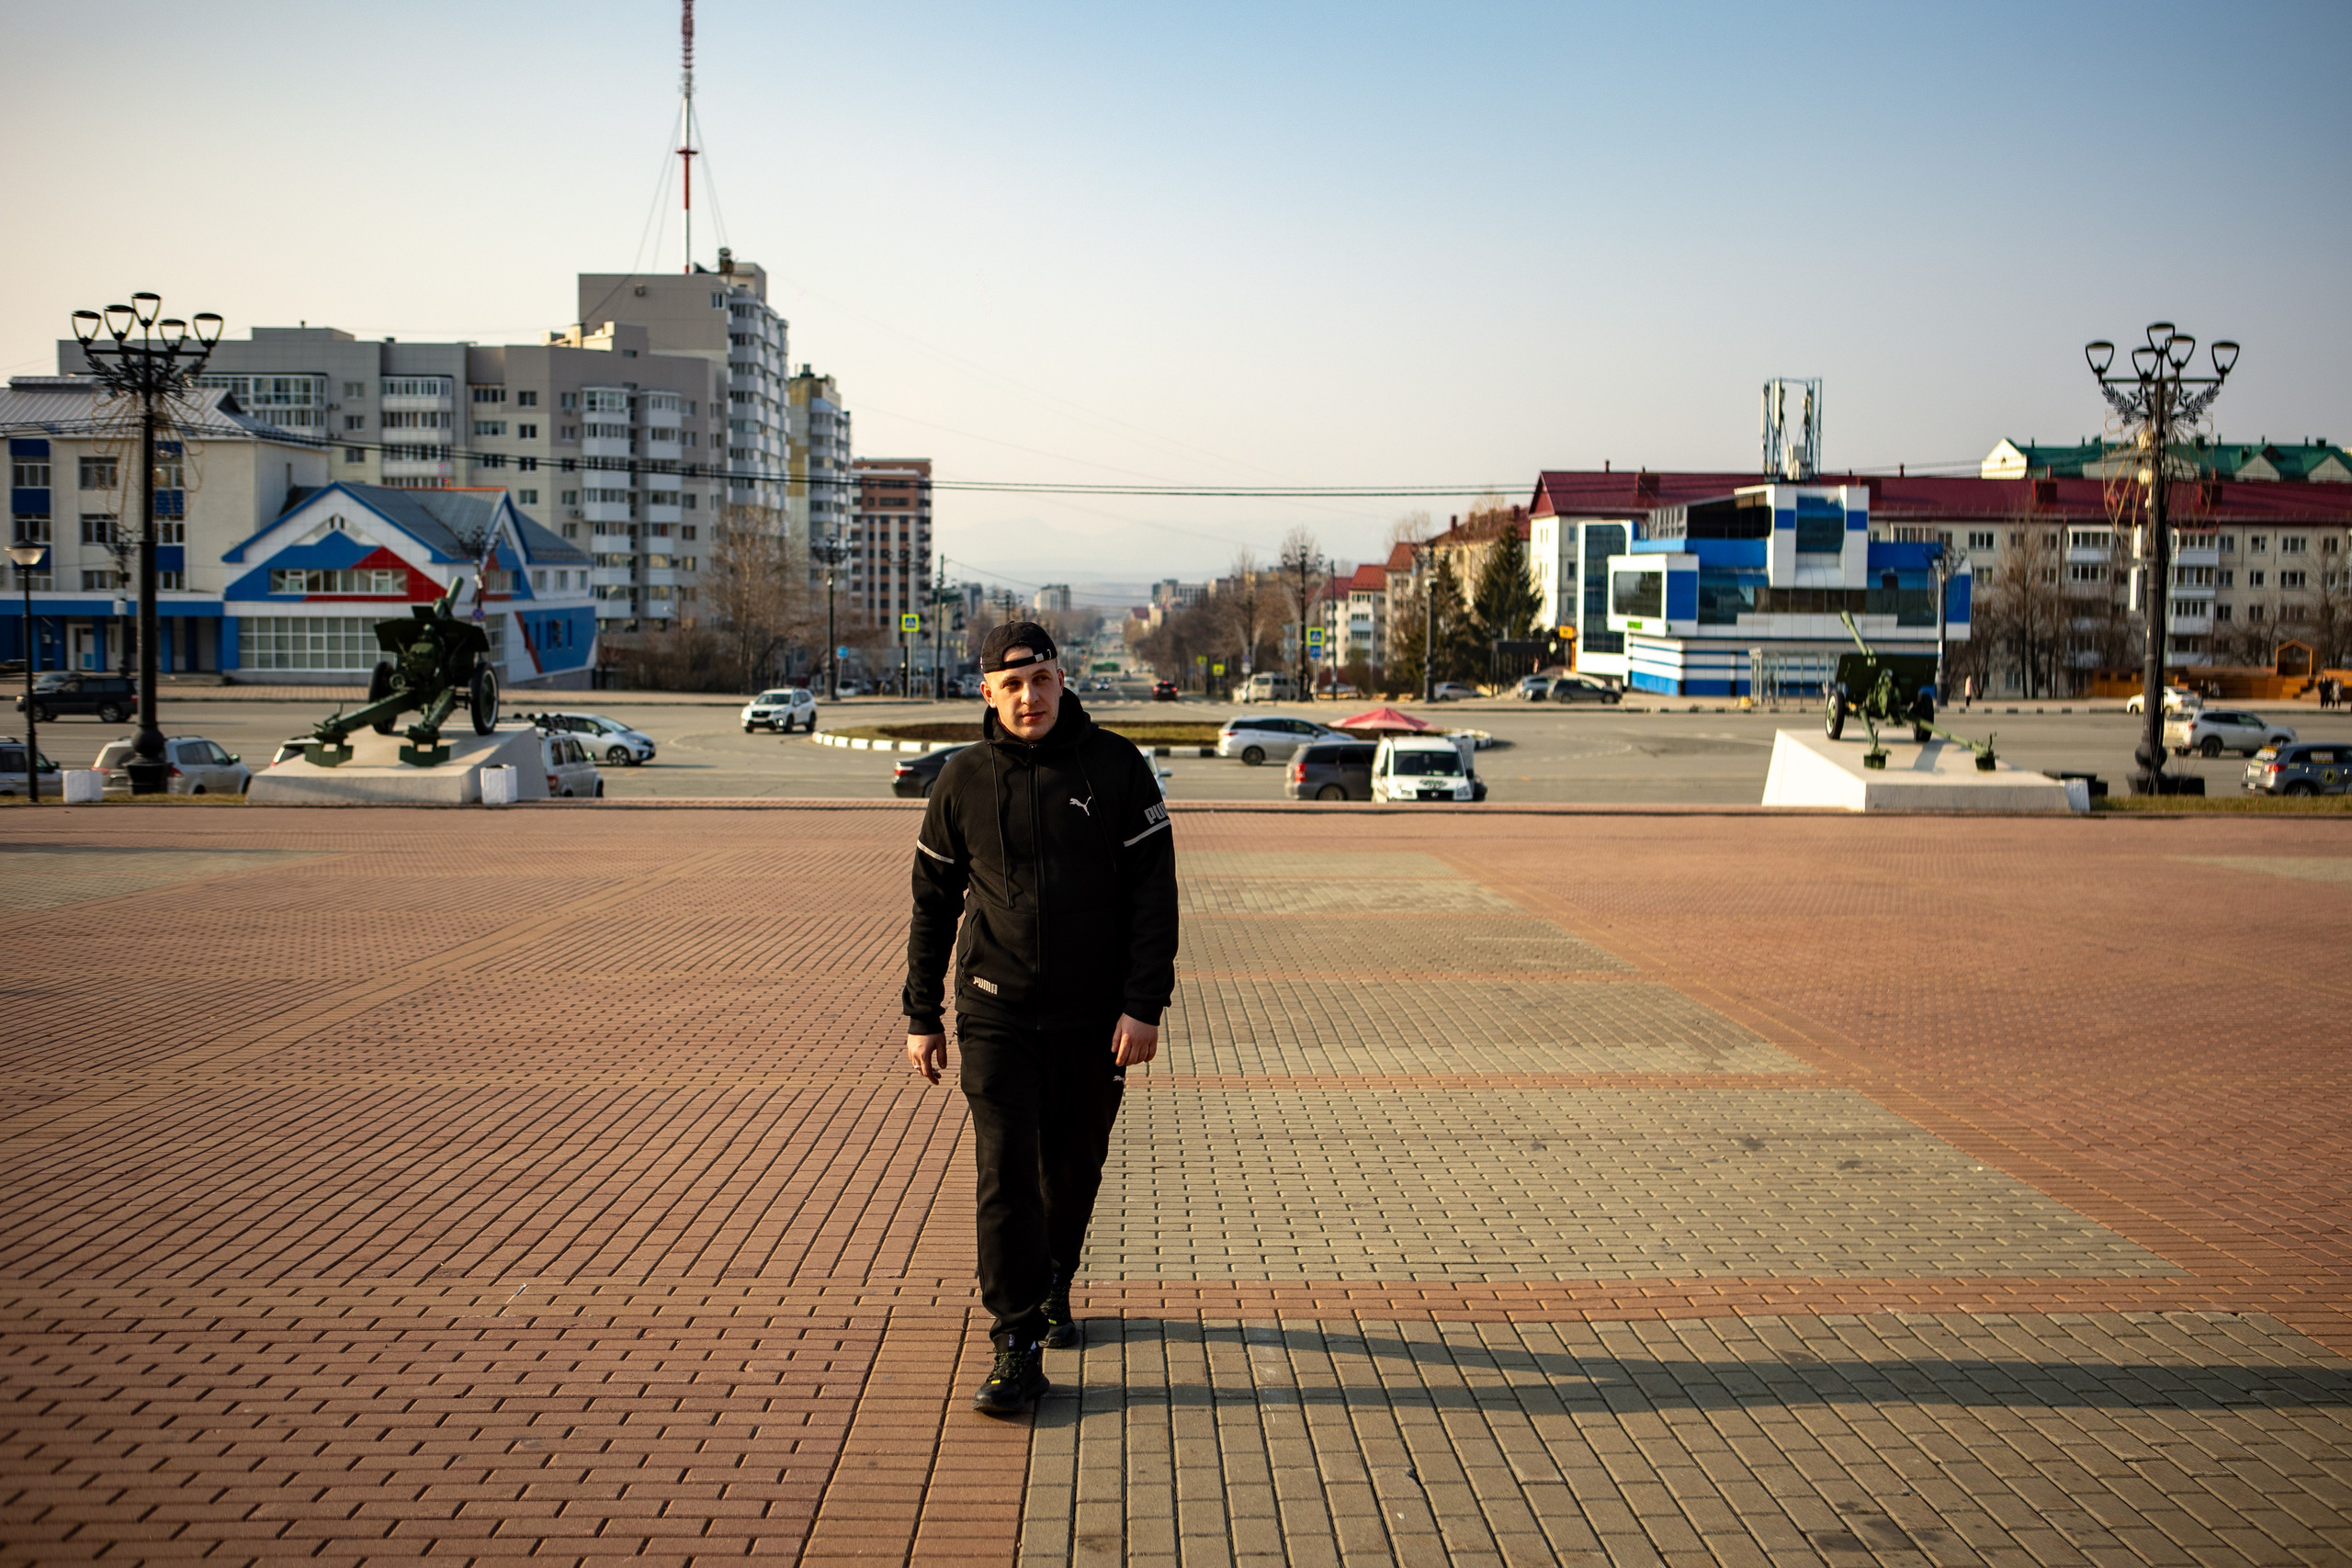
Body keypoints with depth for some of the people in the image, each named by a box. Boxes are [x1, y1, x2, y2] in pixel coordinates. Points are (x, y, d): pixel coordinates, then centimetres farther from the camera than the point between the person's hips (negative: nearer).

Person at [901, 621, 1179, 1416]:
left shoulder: (1117, 768, -3)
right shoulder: (962, 780, 1)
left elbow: (1153, 894, -3)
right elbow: (933, 903, 8)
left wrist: (1144, 1006, -10)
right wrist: (921, 1016, 7)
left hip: (1094, 1020, 1)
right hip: (996, 1016, 0)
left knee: (1074, 1168, 14)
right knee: (1006, 1173, -9)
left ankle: (1053, 1288, 39)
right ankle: (1017, 1347, -4)